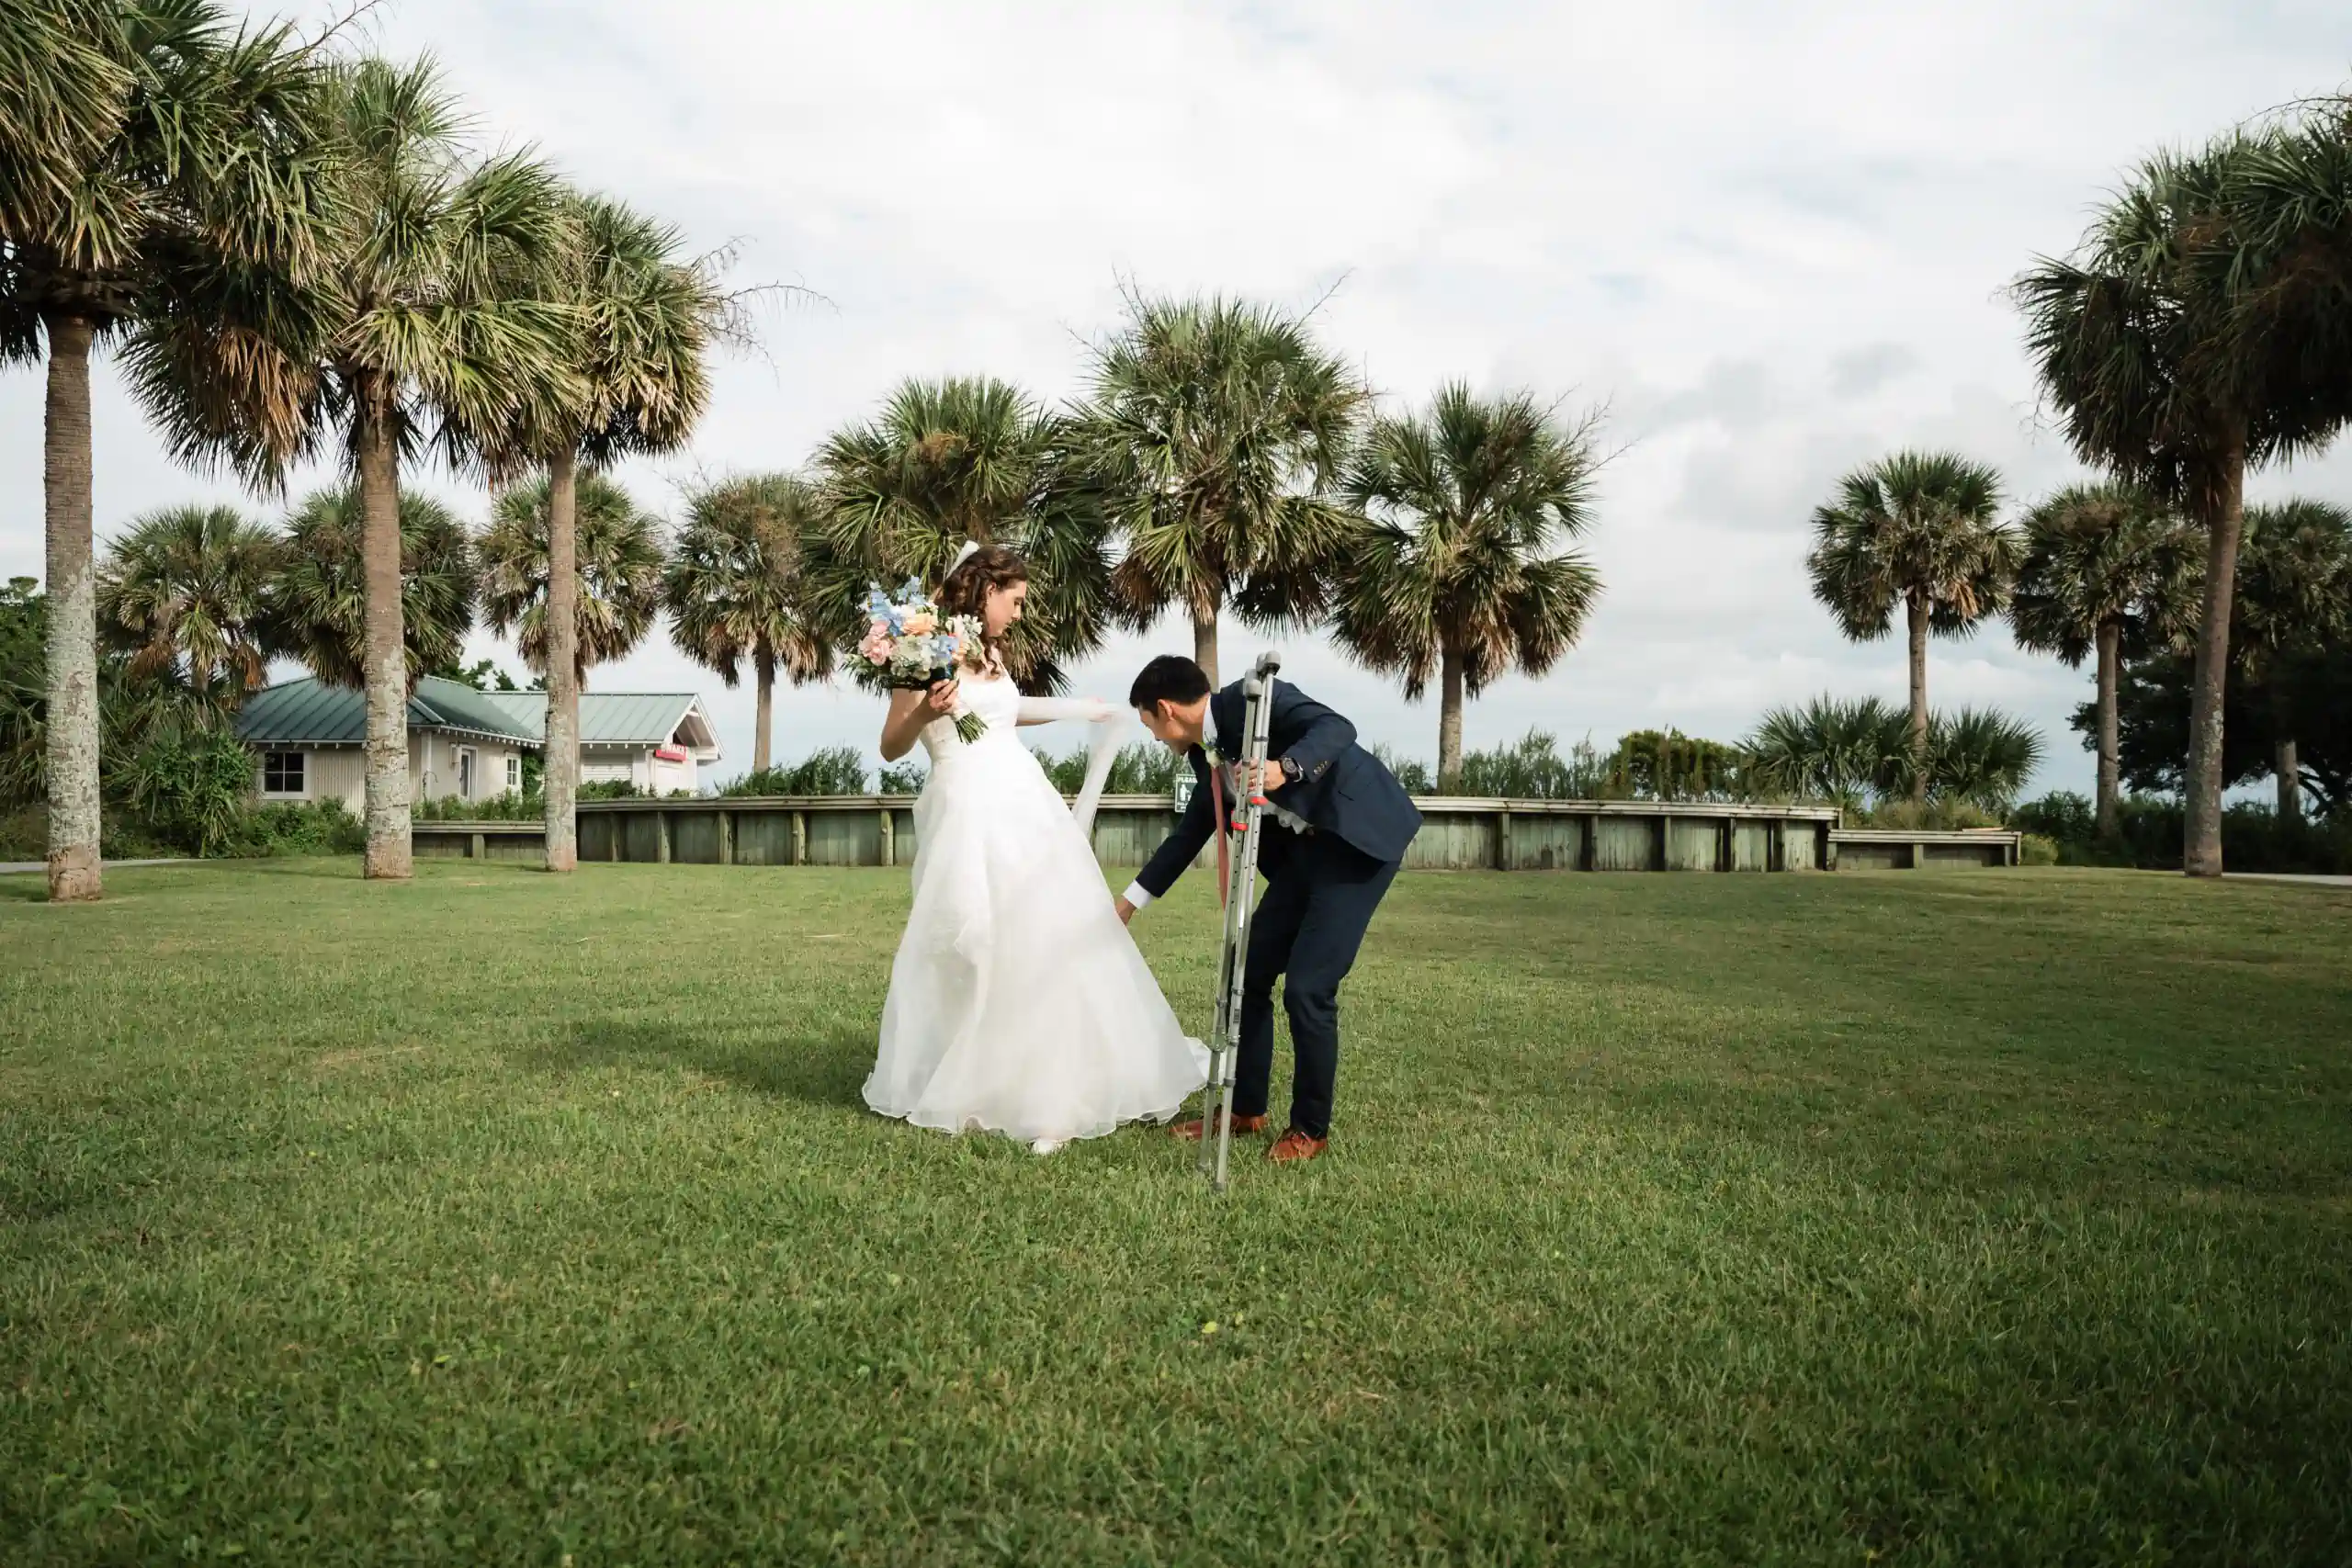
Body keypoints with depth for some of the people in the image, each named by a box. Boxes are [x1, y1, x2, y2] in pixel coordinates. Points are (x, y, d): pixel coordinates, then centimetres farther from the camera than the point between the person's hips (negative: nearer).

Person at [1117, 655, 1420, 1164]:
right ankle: (1246, 1109, 24)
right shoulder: (1205, 750, 9)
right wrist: (1133, 898, 29)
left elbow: (1336, 728, -27)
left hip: (1360, 836, -9)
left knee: (1307, 987, -11)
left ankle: (1310, 1129, 7)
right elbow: (1193, 829, 22)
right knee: (1250, 971, 8)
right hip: (1305, 847, 9)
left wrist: (1284, 769, -45)